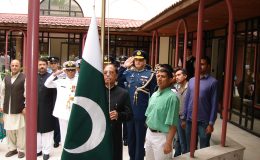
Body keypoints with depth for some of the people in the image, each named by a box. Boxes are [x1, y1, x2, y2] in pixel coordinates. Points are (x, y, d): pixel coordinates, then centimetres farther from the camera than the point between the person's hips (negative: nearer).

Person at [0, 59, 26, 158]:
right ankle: (12, 148, 25)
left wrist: (26, 107, -11)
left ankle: (21, 149, 15)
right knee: (9, 130, 11)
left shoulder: (24, 78, -5)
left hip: (19, 109, -5)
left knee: (20, 130, 4)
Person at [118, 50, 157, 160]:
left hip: (142, 113, -4)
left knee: (140, 140, 8)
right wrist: (123, 66, 2)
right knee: (130, 138, 18)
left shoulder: (150, 75, -7)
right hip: (129, 112, 4)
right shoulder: (128, 72, 5)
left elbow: (153, 95, -6)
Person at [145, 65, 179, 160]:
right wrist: (147, 134, 13)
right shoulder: (154, 95, 6)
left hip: (162, 136, -7)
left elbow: (173, 124, -18)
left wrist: (168, 143, -19)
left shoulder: (172, 97, -17)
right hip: (149, 133, 7)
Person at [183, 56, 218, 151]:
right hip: (190, 120, 4)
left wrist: (211, 123, -10)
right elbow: (187, 100, 9)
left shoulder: (213, 82, -8)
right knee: (190, 148, 16)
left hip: (204, 122, -4)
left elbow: (214, 104, -9)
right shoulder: (191, 81, 6)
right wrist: (184, 118, 8)